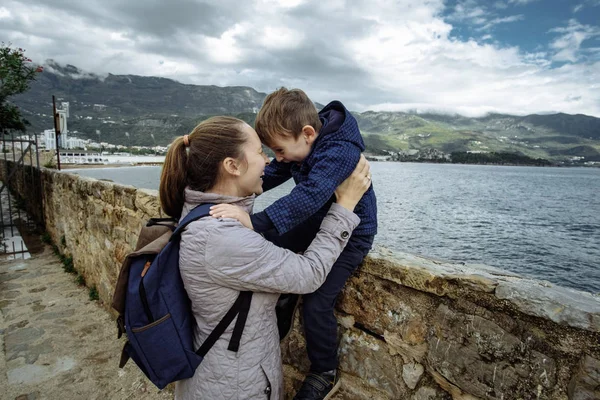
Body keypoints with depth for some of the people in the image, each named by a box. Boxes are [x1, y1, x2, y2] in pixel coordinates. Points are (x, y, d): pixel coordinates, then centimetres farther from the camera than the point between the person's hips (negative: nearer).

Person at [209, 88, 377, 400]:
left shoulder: (340, 152, -32)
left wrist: (256, 222, -55)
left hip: (352, 233, -8)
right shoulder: (304, 143, -6)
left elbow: (310, 195, -45)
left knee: (317, 302, -13)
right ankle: (279, 319, 25)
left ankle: (325, 374, 16)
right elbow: (274, 173, 4)